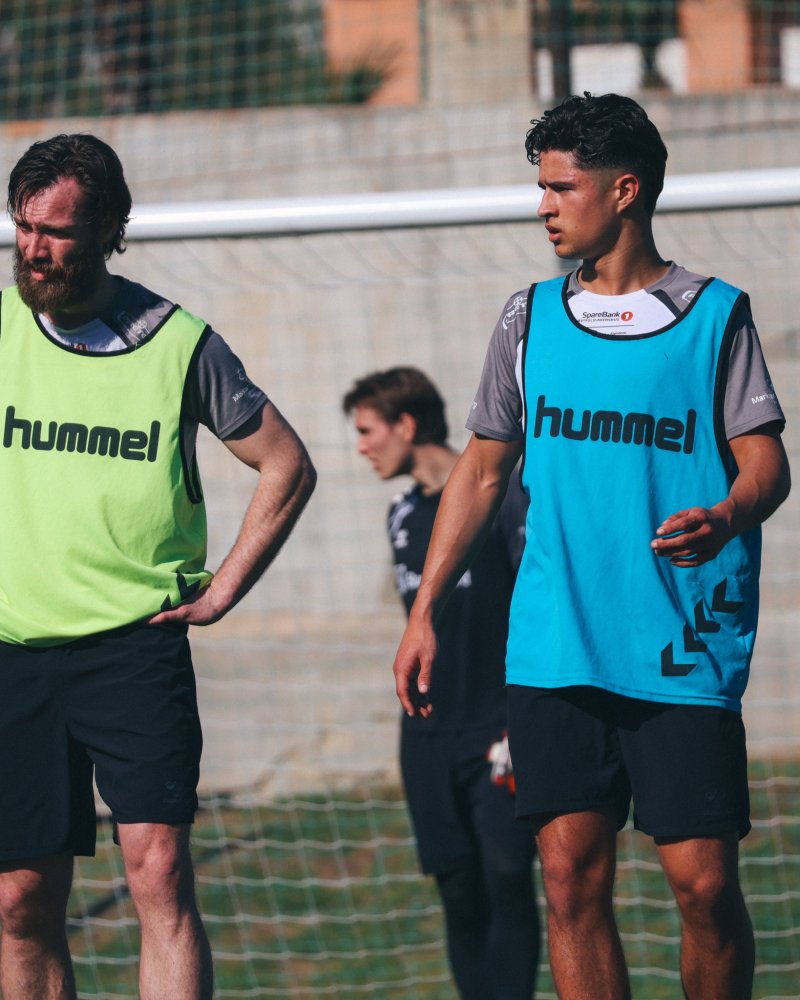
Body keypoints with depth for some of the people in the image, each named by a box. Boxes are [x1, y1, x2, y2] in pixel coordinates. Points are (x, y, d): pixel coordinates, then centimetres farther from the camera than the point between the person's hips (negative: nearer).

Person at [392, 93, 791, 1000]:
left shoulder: (715, 316, 3)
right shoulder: (531, 318, 13)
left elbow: (764, 462, -2)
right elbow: (482, 470, 17)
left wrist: (726, 518, -25)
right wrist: (424, 612, 12)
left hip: (683, 653, -3)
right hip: (554, 649, 3)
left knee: (703, 881, -7)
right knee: (572, 878, -2)